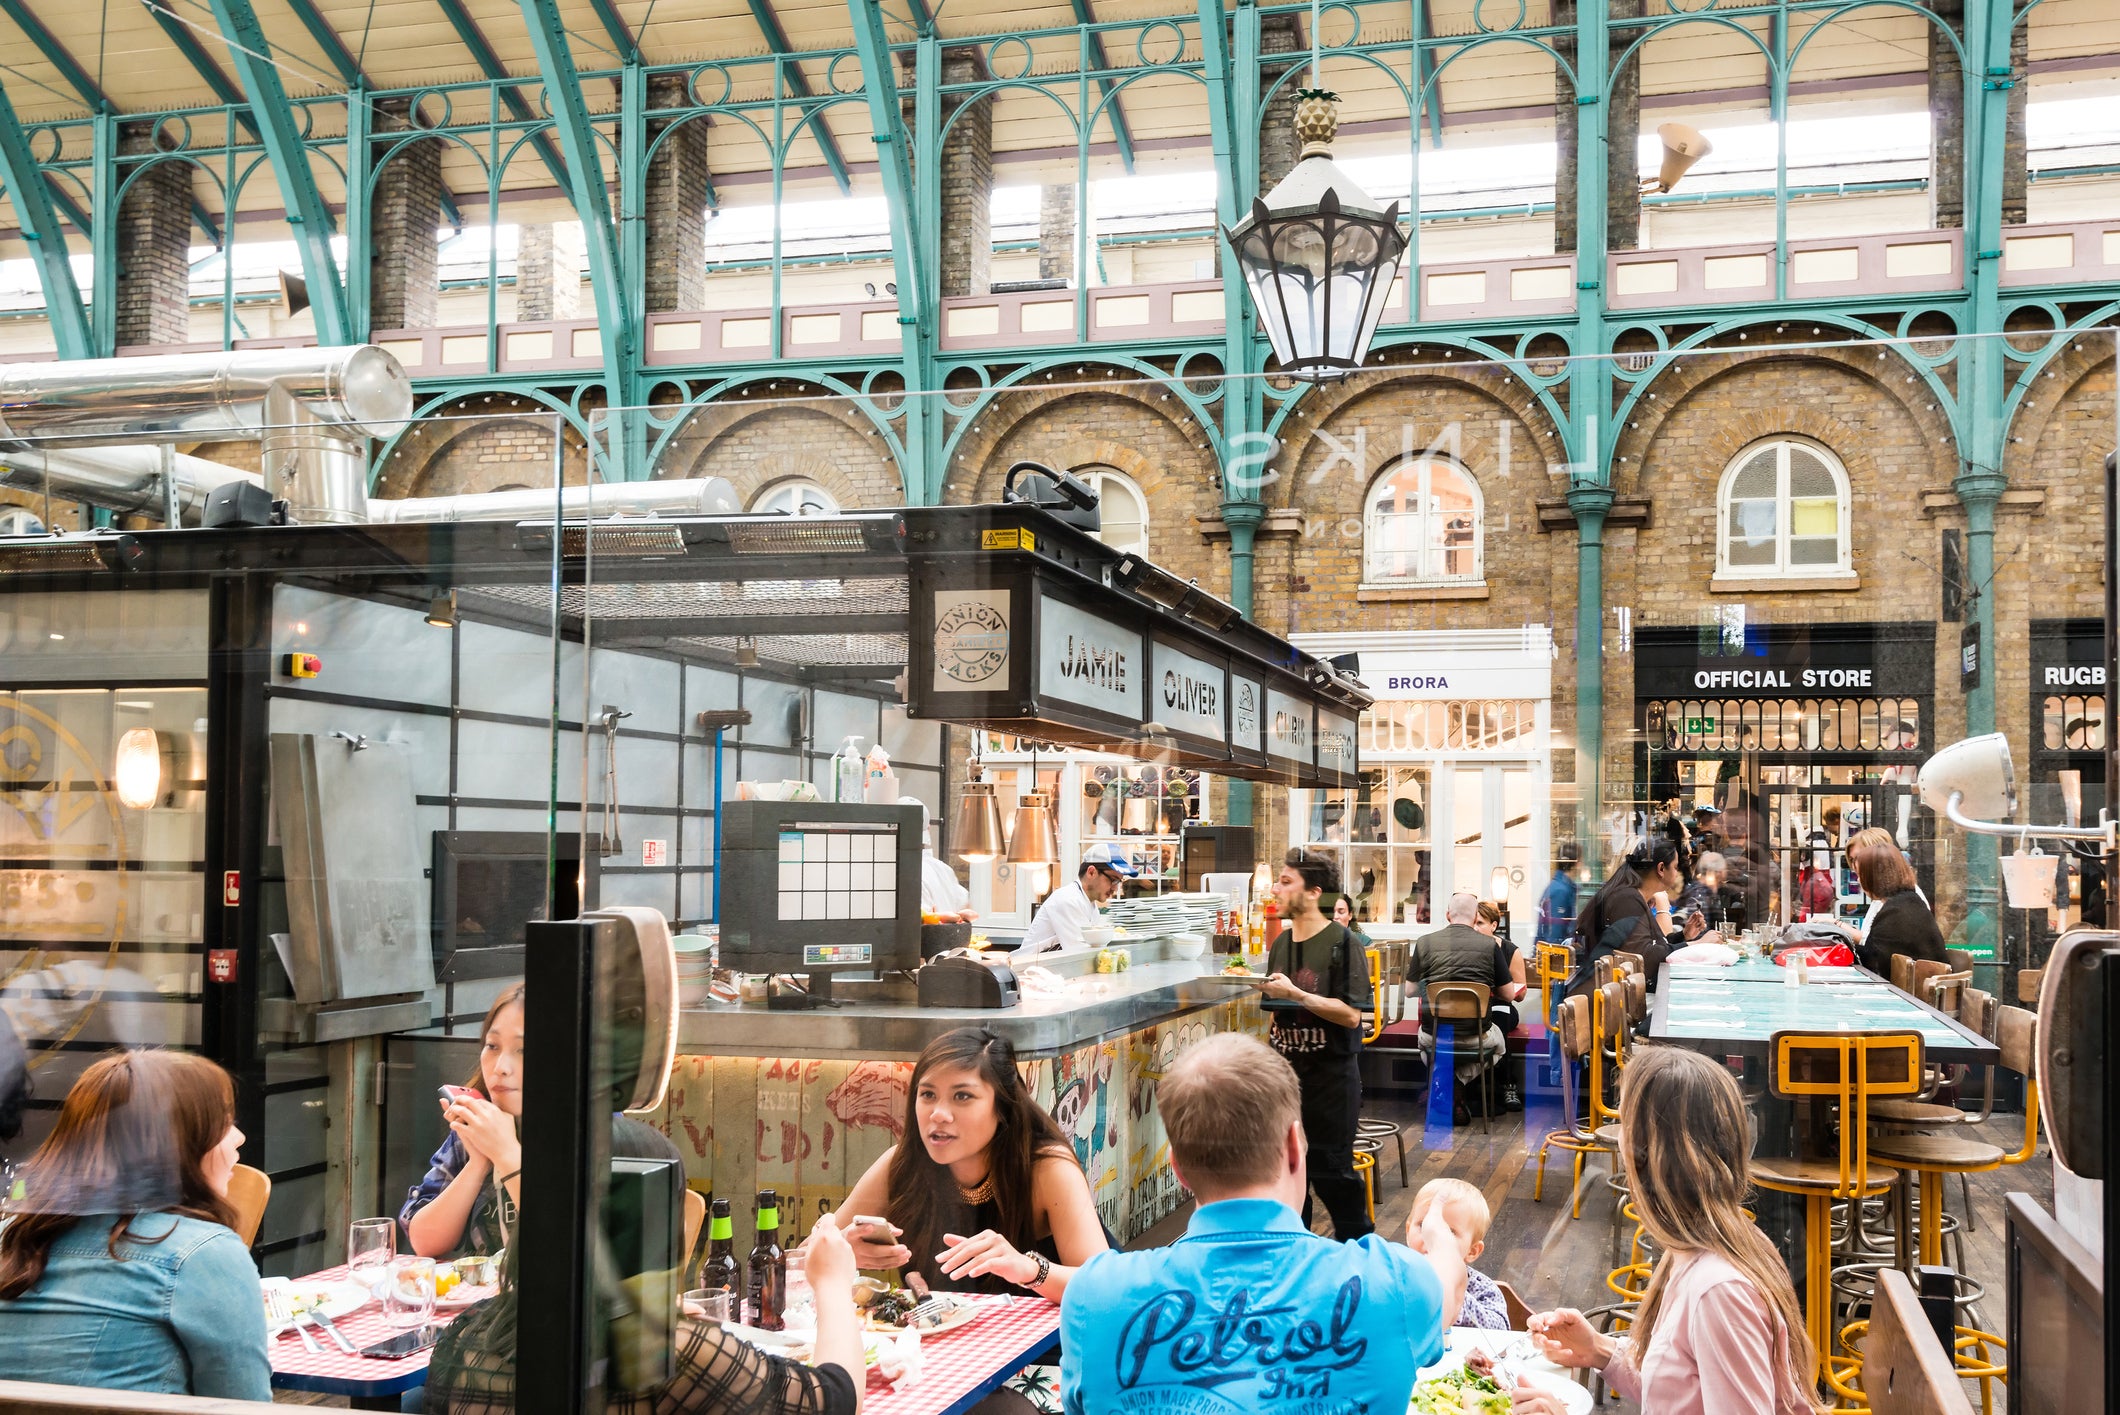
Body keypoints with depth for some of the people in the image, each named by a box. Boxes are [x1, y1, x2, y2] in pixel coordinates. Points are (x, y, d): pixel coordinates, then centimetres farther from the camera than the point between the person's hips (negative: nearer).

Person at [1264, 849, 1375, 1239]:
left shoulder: (1341, 943, -12)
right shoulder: (1281, 943, 9)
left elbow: (1351, 1014, -19)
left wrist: (1295, 994, -23)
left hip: (1331, 1074, -6)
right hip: (1287, 1071, 6)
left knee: (1330, 1169, -1)